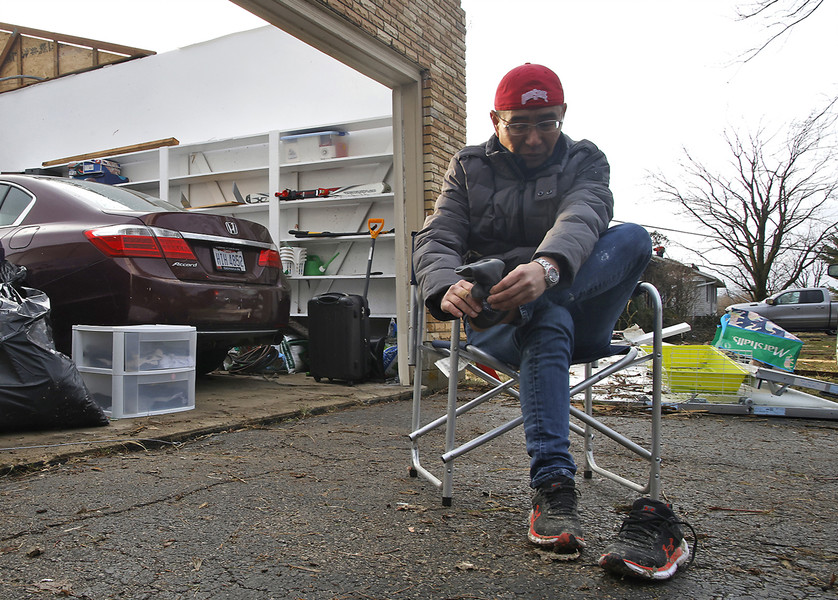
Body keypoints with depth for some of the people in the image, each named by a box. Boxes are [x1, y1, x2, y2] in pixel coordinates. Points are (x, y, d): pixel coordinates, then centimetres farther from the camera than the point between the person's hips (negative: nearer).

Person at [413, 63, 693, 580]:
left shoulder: (585, 161, 6)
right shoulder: (469, 168, 9)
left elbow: (581, 216, -18)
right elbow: (436, 241, -5)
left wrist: (547, 267, -43)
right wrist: (449, 289, -31)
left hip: (580, 314, 1)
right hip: (495, 321, 0)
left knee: (634, 238, -25)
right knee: (548, 323, -37)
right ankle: (553, 487, -41)